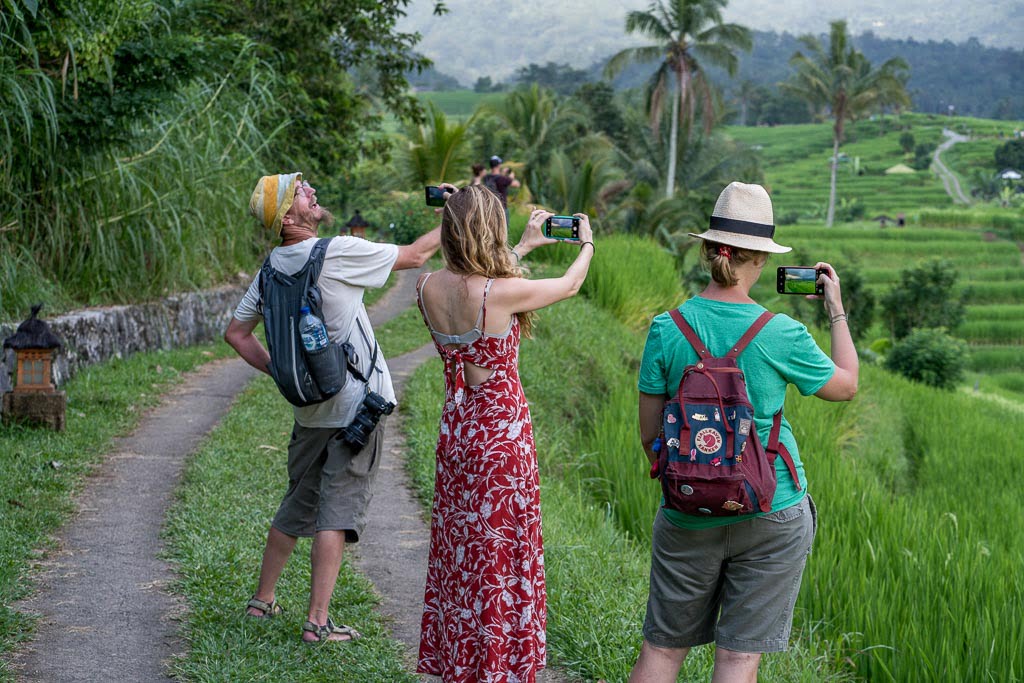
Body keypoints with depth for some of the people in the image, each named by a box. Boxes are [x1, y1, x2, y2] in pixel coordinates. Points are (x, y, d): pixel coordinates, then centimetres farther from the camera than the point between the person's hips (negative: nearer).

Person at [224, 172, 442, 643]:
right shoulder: (335, 253, -16)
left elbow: (236, 333, 9)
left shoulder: (272, 268, 5)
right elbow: (413, 256, -6)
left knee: (299, 503, 20)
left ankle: (262, 599, 29)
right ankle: (318, 621, -2)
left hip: (309, 406, 7)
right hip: (356, 405, -7)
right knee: (337, 509, -3)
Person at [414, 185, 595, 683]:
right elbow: (571, 285, -4)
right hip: (502, 432, -6)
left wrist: (524, 248, 27)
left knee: (458, 551, 18)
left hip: (456, 429, 6)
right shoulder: (502, 292, -22)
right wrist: (586, 243, 17)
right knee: (502, 554, 6)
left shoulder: (429, 287, -6)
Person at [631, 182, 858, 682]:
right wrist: (837, 312, 17)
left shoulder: (667, 330, -7)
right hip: (773, 516, -2)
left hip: (688, 517, 2)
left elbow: (649, 434, -1)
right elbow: (846, 385, 7)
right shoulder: (782, 335, -11)